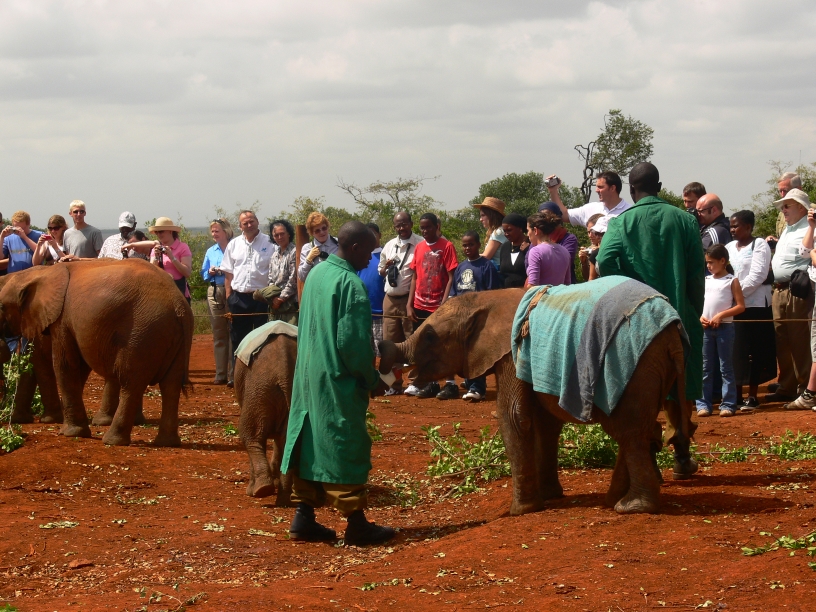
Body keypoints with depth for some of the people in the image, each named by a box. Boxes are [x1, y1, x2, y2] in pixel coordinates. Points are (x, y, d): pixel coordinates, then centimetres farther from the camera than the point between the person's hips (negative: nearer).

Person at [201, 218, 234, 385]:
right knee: (218, 334, 7)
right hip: (214, 293, 5)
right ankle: (221, 374, 10)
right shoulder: (210, 251, 15)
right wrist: (210, 273, -3)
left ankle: (233, 373, -2)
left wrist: (226, 271, -18)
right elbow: (204, 274, 17)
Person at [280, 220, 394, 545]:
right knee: (345, 448, -2)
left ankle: (303, 518, 13)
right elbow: (352, 342, -19)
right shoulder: (351, 284, -17)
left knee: (311, 444, 11)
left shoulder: (317, 273, 9)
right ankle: (356, 523, 4)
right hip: (338, 383, -8)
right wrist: (372, 380, -6)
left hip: (308, 377, 8)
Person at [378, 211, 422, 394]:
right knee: (391, 343, 8)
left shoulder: (420, 245, -6)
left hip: (410, 298, -6)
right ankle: (394, 384, 15)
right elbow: (380, 272, 22)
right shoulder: (389, 246, 13)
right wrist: (386, 267, 0)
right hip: (390, 299, 6)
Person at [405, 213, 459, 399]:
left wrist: (444, 304, -16)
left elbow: (451, 277, -10)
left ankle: (450, 384, 4)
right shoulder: (419, 247, 10)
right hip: (420, 306, 6)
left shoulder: (446, 246, -7)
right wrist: (410, 304, 6)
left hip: (438, 306, -6)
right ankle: (431, 383, 17)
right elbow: (415, 277, 13)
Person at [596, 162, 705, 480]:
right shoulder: (684, 220, 2)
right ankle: (682, 456, 14)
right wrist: (695, 312, 10)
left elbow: (605, 263, -18)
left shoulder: (622, 221, -4)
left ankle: (647, 449, 5)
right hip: (680, 314, 1)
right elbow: (698, 271, 2)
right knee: (682, 385, 12)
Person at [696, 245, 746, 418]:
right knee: (706, 368, 6)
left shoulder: (732, 281, -2)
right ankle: (703, 404, 8)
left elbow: (741, 306, -6)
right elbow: (699, 302, 17)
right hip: (706, 328, 5)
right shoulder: (706, 280, 12)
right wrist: (701, 317, -3)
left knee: (726, 367, -1)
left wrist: (721, 315, -15)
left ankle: (728, 404, 1)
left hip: (724, 327, -5)